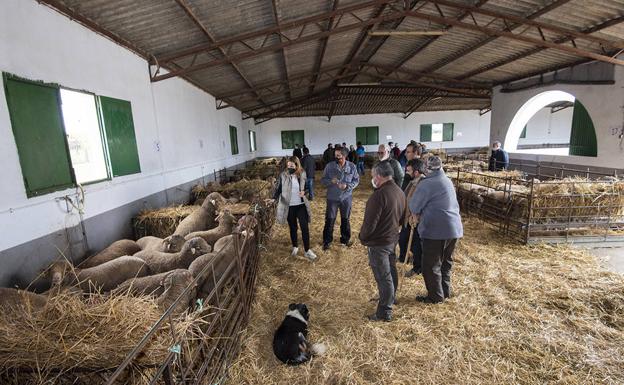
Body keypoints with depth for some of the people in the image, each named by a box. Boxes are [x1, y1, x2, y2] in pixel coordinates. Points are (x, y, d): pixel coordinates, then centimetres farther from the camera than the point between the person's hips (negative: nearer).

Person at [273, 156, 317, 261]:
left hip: (301, 205, 0)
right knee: (293, 228, 13)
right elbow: (279, 188, -1)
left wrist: (304, 192, -15)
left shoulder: (302, 174, -5)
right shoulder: (283, 175, -7)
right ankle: (295, 247, 34)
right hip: (289, 206, 0)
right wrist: (274, 198, -19)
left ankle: (307, 251, 12)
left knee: (305, 227, 0)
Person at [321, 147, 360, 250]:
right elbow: (323, 180, -3)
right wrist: (331, 181, -24)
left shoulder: (352, 166, -6)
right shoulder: (329, 166, -9)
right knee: (329, 220, 3)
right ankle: (326, 241, 19)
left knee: (345, 219, 16)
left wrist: (347, 185, -17)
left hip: (346, 197, 2)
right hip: (332, 197, -1)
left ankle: (345, 239, 35)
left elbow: (356, 180, 1)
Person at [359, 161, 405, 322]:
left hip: (378, 243, -9)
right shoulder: (400, 192, 1)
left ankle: (384, 312, 16)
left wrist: (362, 237, -8)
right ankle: (389, 299, 44)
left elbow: (370, 222, -24)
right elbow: (401, 219, 11)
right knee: (391, 272, 24)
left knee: (383, 277, 2)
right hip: (393, 239, 9)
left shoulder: (379, 195, -27)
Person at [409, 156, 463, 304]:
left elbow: (414, 205, -10)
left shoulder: (426, 183, -16)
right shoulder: (447, 181, 13)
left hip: (436, 230, -9)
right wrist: (420, 215, 13)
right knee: (446, 262, 21)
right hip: (454, 229, 9)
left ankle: (436, 297, 19)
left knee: (431, 265, 6)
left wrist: (415, 215, 11)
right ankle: (445, 291, 34)